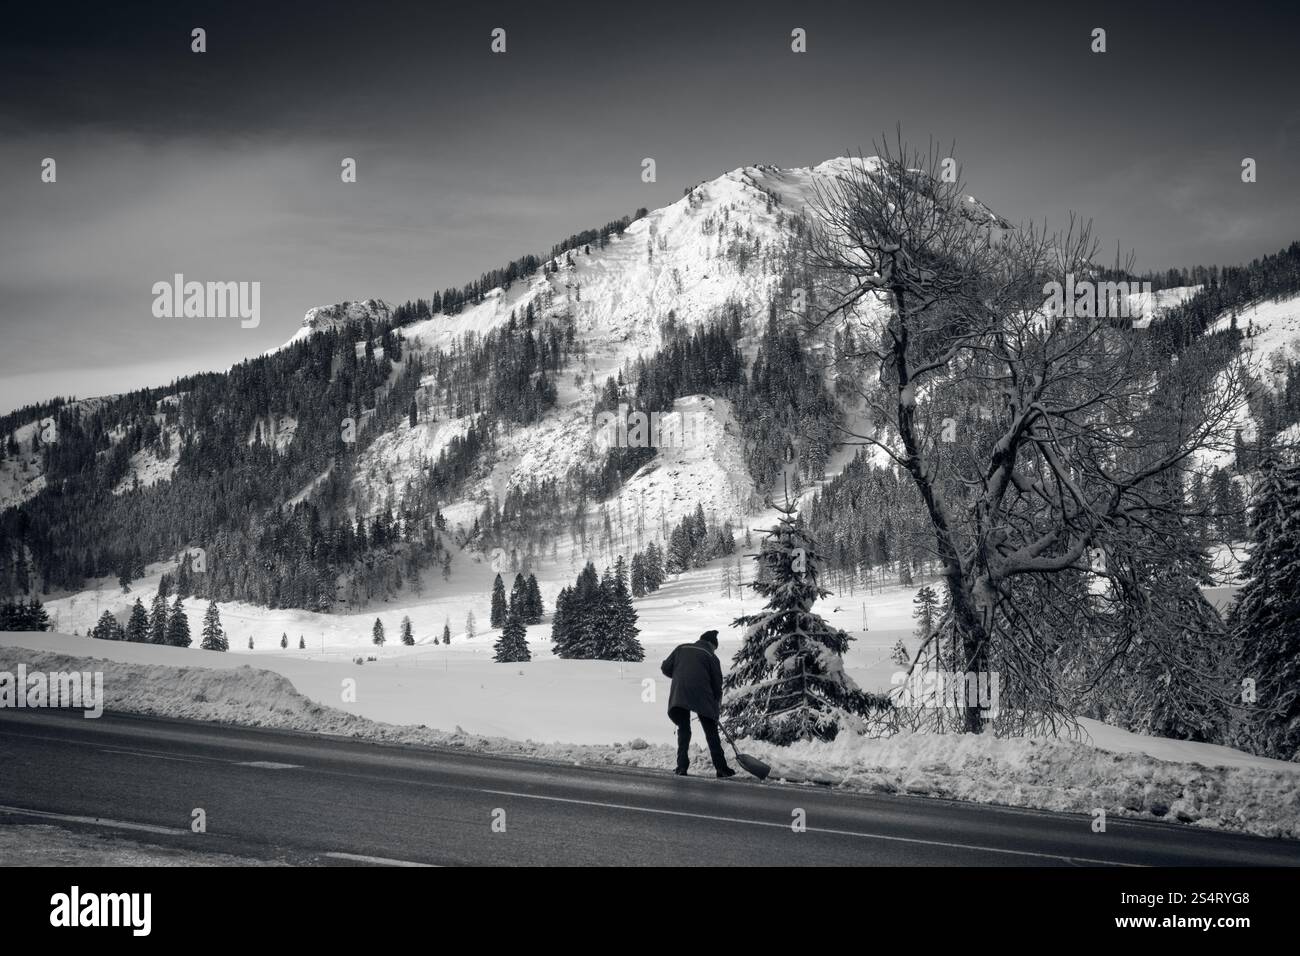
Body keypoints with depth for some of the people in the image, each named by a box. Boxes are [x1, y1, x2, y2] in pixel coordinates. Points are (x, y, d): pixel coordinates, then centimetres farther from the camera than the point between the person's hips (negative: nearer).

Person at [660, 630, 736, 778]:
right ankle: (721, 768, 2)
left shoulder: (681, 649, 18)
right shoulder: (711, 656, 11)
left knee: (683, 730, 10)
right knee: (711, 732, 6)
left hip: (679, 695, 2)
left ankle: (682, 767, -1)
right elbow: (717, 682, 10)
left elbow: (665, 668, 15)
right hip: (702, 696, -2)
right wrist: (718, 703, 22)